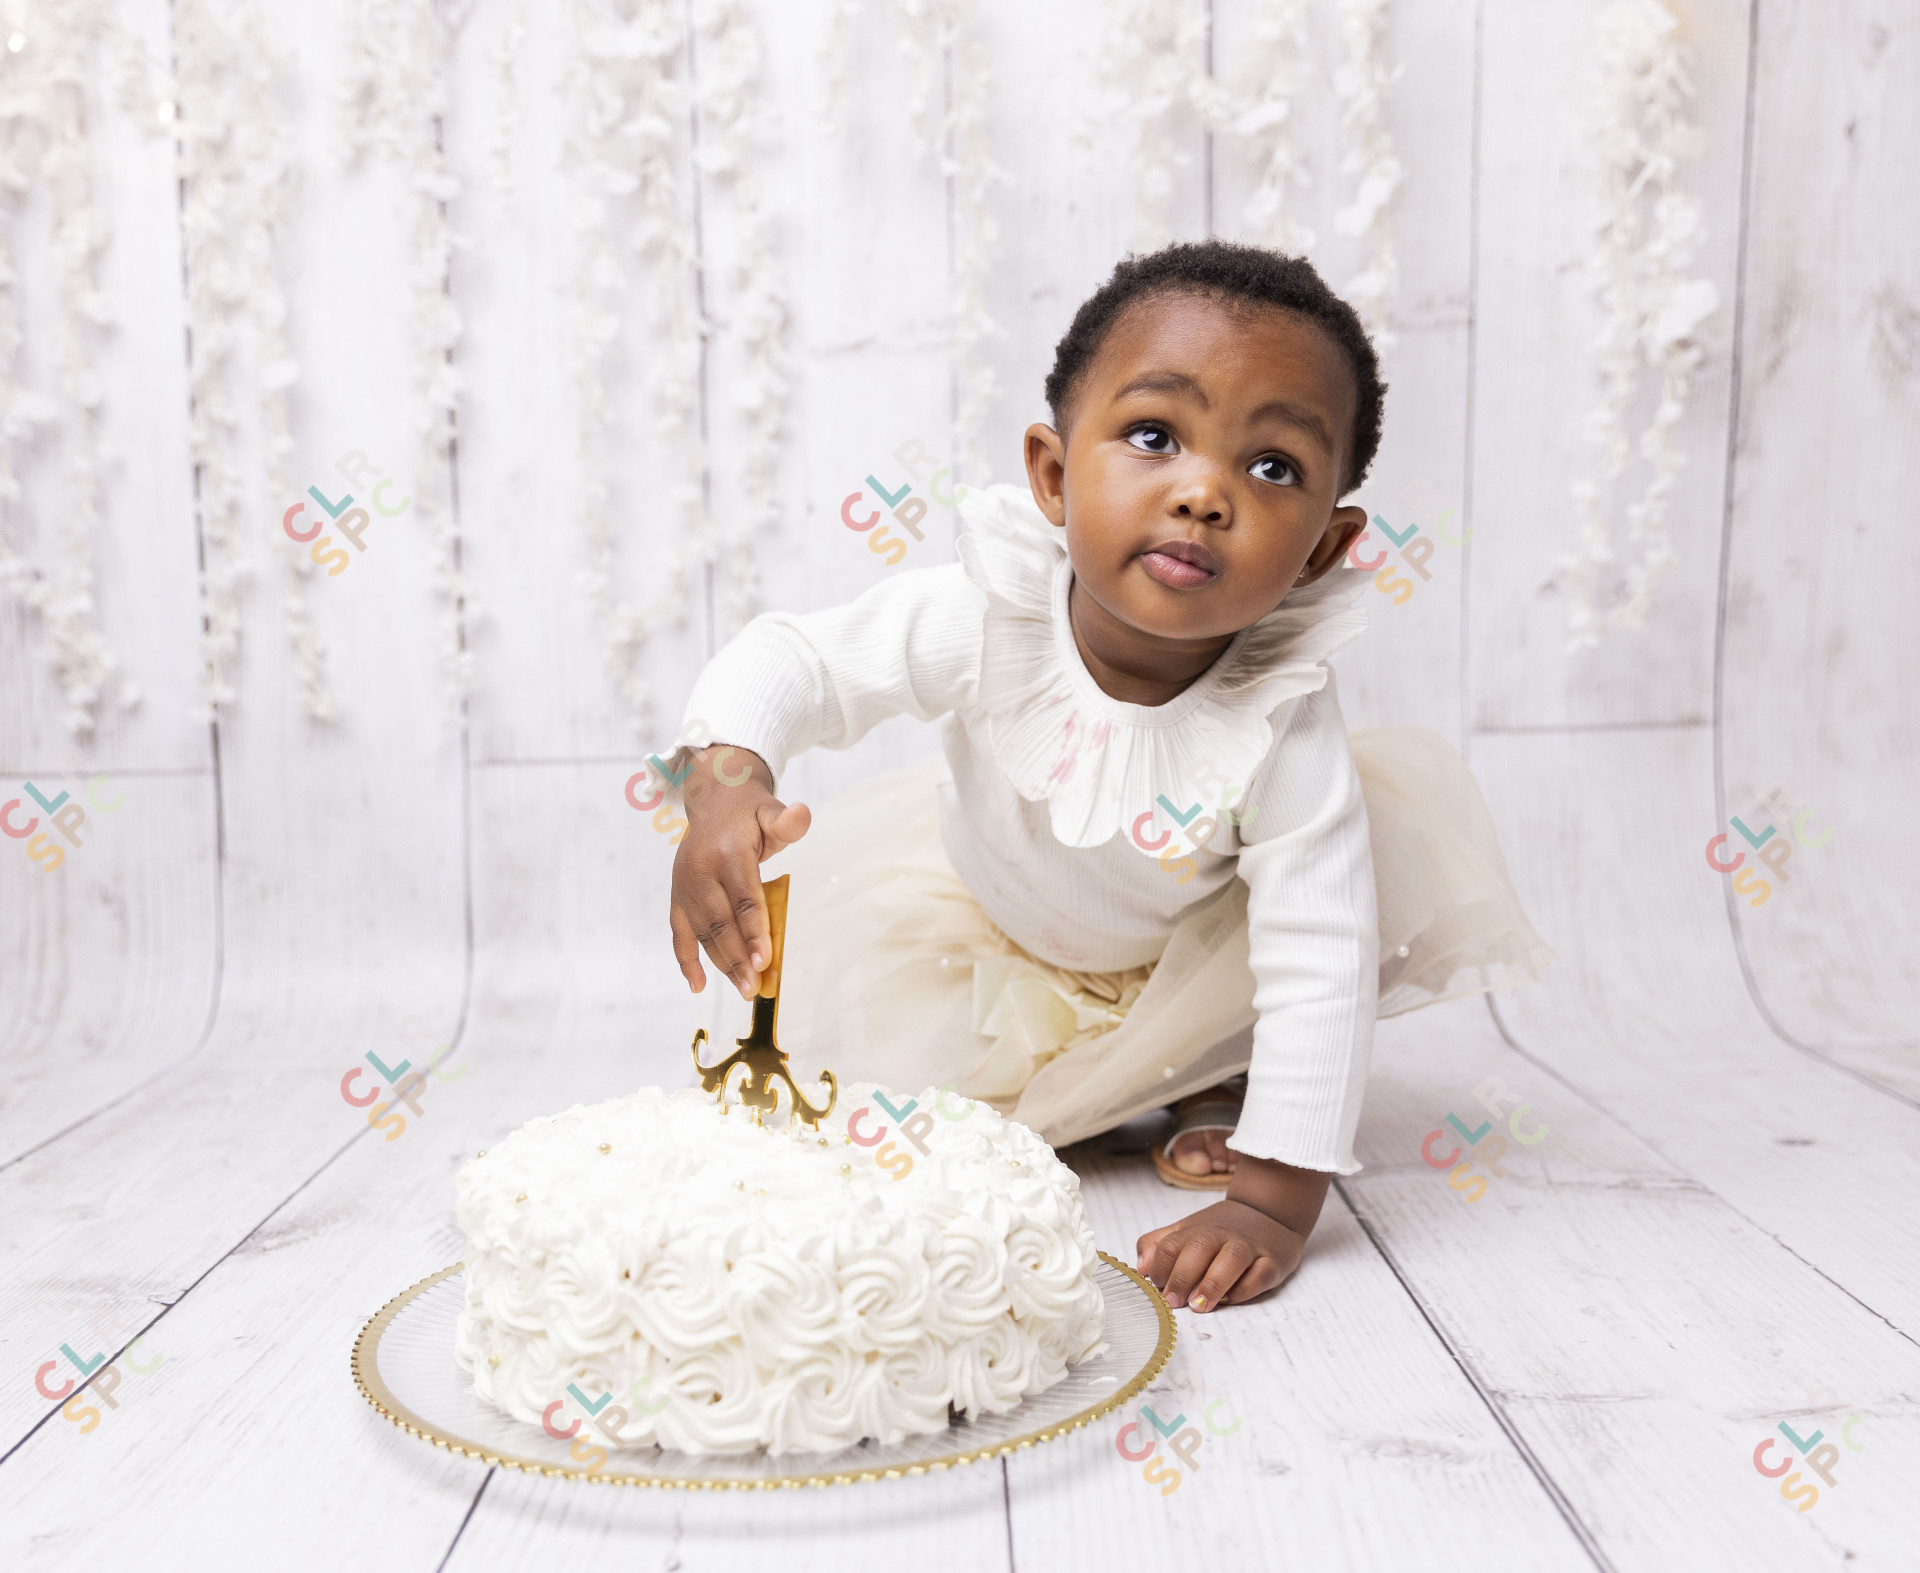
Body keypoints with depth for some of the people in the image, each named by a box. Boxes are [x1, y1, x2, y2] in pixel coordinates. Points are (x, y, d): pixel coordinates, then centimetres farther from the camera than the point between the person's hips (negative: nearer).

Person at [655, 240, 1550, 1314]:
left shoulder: (1283, 722, -36)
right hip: (985, 908, 1)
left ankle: (1215, 1072, 1)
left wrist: (1276, 1199, -36)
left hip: (1186, 949, -1)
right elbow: (798, 659, -26)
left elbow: (1316, 968, -35)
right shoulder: (989, 617, -34)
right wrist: (725, 779, -48)